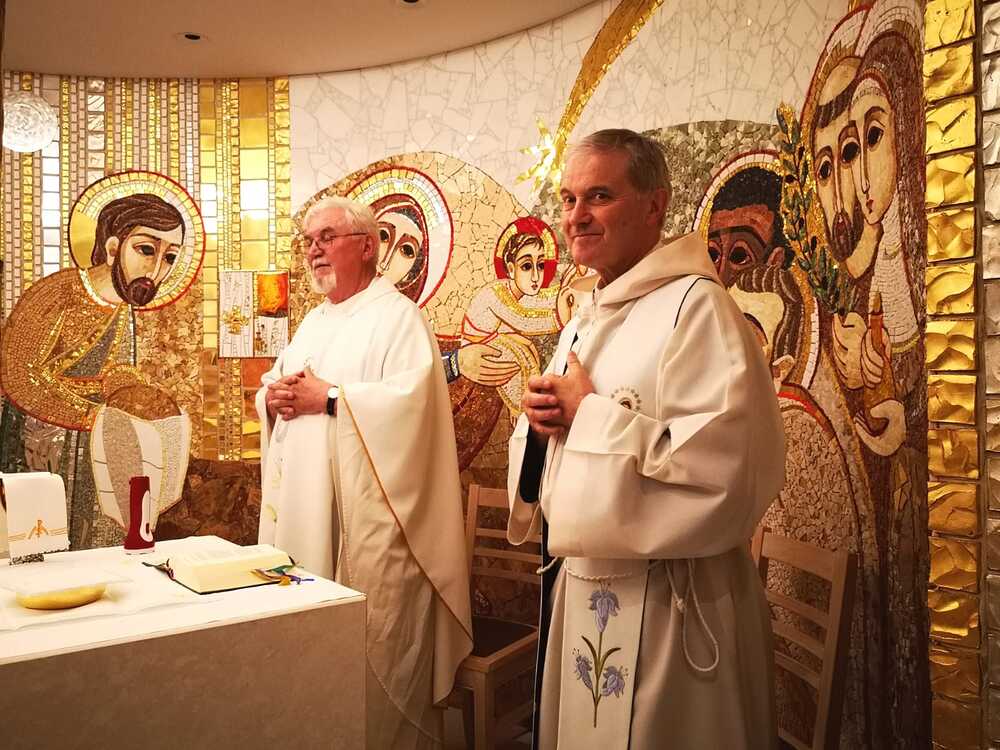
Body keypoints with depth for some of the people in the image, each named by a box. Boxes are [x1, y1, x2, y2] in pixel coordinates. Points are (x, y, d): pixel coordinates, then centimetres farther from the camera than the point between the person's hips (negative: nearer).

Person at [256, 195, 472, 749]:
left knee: (375, 648, 0)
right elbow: (275, 386, 23)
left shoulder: (397, 316, -7)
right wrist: (273, 395, -1)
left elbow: (411, 398, -21)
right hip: (305, 509, 8)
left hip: (368, 515, -8)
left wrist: (328, 399, -17)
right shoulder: (314, 321, 19)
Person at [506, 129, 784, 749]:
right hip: (577, 585, 9)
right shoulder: (589, 317, 10)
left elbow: (726, 464, -28)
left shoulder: (695, 306, -17)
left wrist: (591, 414, -19)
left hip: (662, 602, -8)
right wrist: (542, 418, -6)